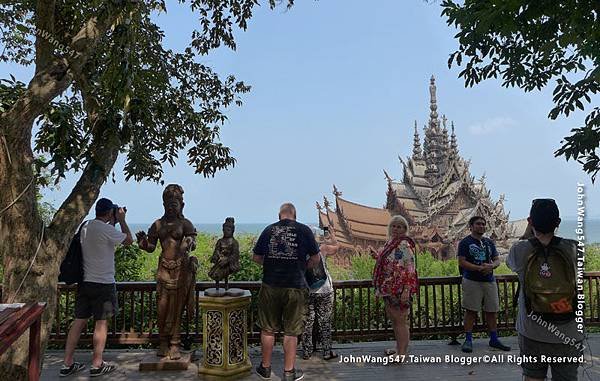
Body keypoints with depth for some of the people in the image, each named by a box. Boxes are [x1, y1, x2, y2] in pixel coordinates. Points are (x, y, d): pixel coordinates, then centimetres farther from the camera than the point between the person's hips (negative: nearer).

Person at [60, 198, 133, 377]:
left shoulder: (85, 226, 7)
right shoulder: (106, 229, -18)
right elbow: (128, 240, -5)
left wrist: (113, 222, 19)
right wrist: (122, 220, 3)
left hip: (85, 282, 8)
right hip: (103, 284, -7)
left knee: (79, 321, 12)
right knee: (101, 323, 3)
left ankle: (67, 364, 18)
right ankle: (97, 365, 11)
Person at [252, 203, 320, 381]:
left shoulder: (269, 230, 3)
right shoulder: (304, 230, -2)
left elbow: (256, 257, 8)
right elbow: (315, 259, 0)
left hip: (270, 286, 2)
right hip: (295, 287, -2)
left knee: (268, 329, 14)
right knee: (291, 331, 8)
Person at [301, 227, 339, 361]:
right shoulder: (321, 248, -7)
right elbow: (336, 246, 11)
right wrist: (330, 234, 23)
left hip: (306, 292, 2)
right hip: (324, 291, -1)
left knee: (307, 322, 11)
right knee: (324, 322, 9)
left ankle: (306, 352, 17)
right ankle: (327, 352, 16)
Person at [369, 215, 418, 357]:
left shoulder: (405, 245, -16)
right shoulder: (390, 243, 12)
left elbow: (410, 269, -21)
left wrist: (406, 291, -26)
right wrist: (374, 253, 9)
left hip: (400, 290, -10)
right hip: (389, 288, 10)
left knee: (400, 321, -2)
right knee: (394, 319, 18)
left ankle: (402, 354, 6)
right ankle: (399, 349, 32)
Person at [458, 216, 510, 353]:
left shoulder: (489, 242, 15)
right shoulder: (465, 242, -2)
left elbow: (497, 260, 13)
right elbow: (461, 262, -10)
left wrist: (491, 266, -10)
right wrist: (479, 268, -19)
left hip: (489, 280, 5)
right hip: (472, 281, -5)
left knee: (492, 311, 9)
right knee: (471, 311, -3)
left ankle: (494, 339, 20)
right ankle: (468, 340, 4)